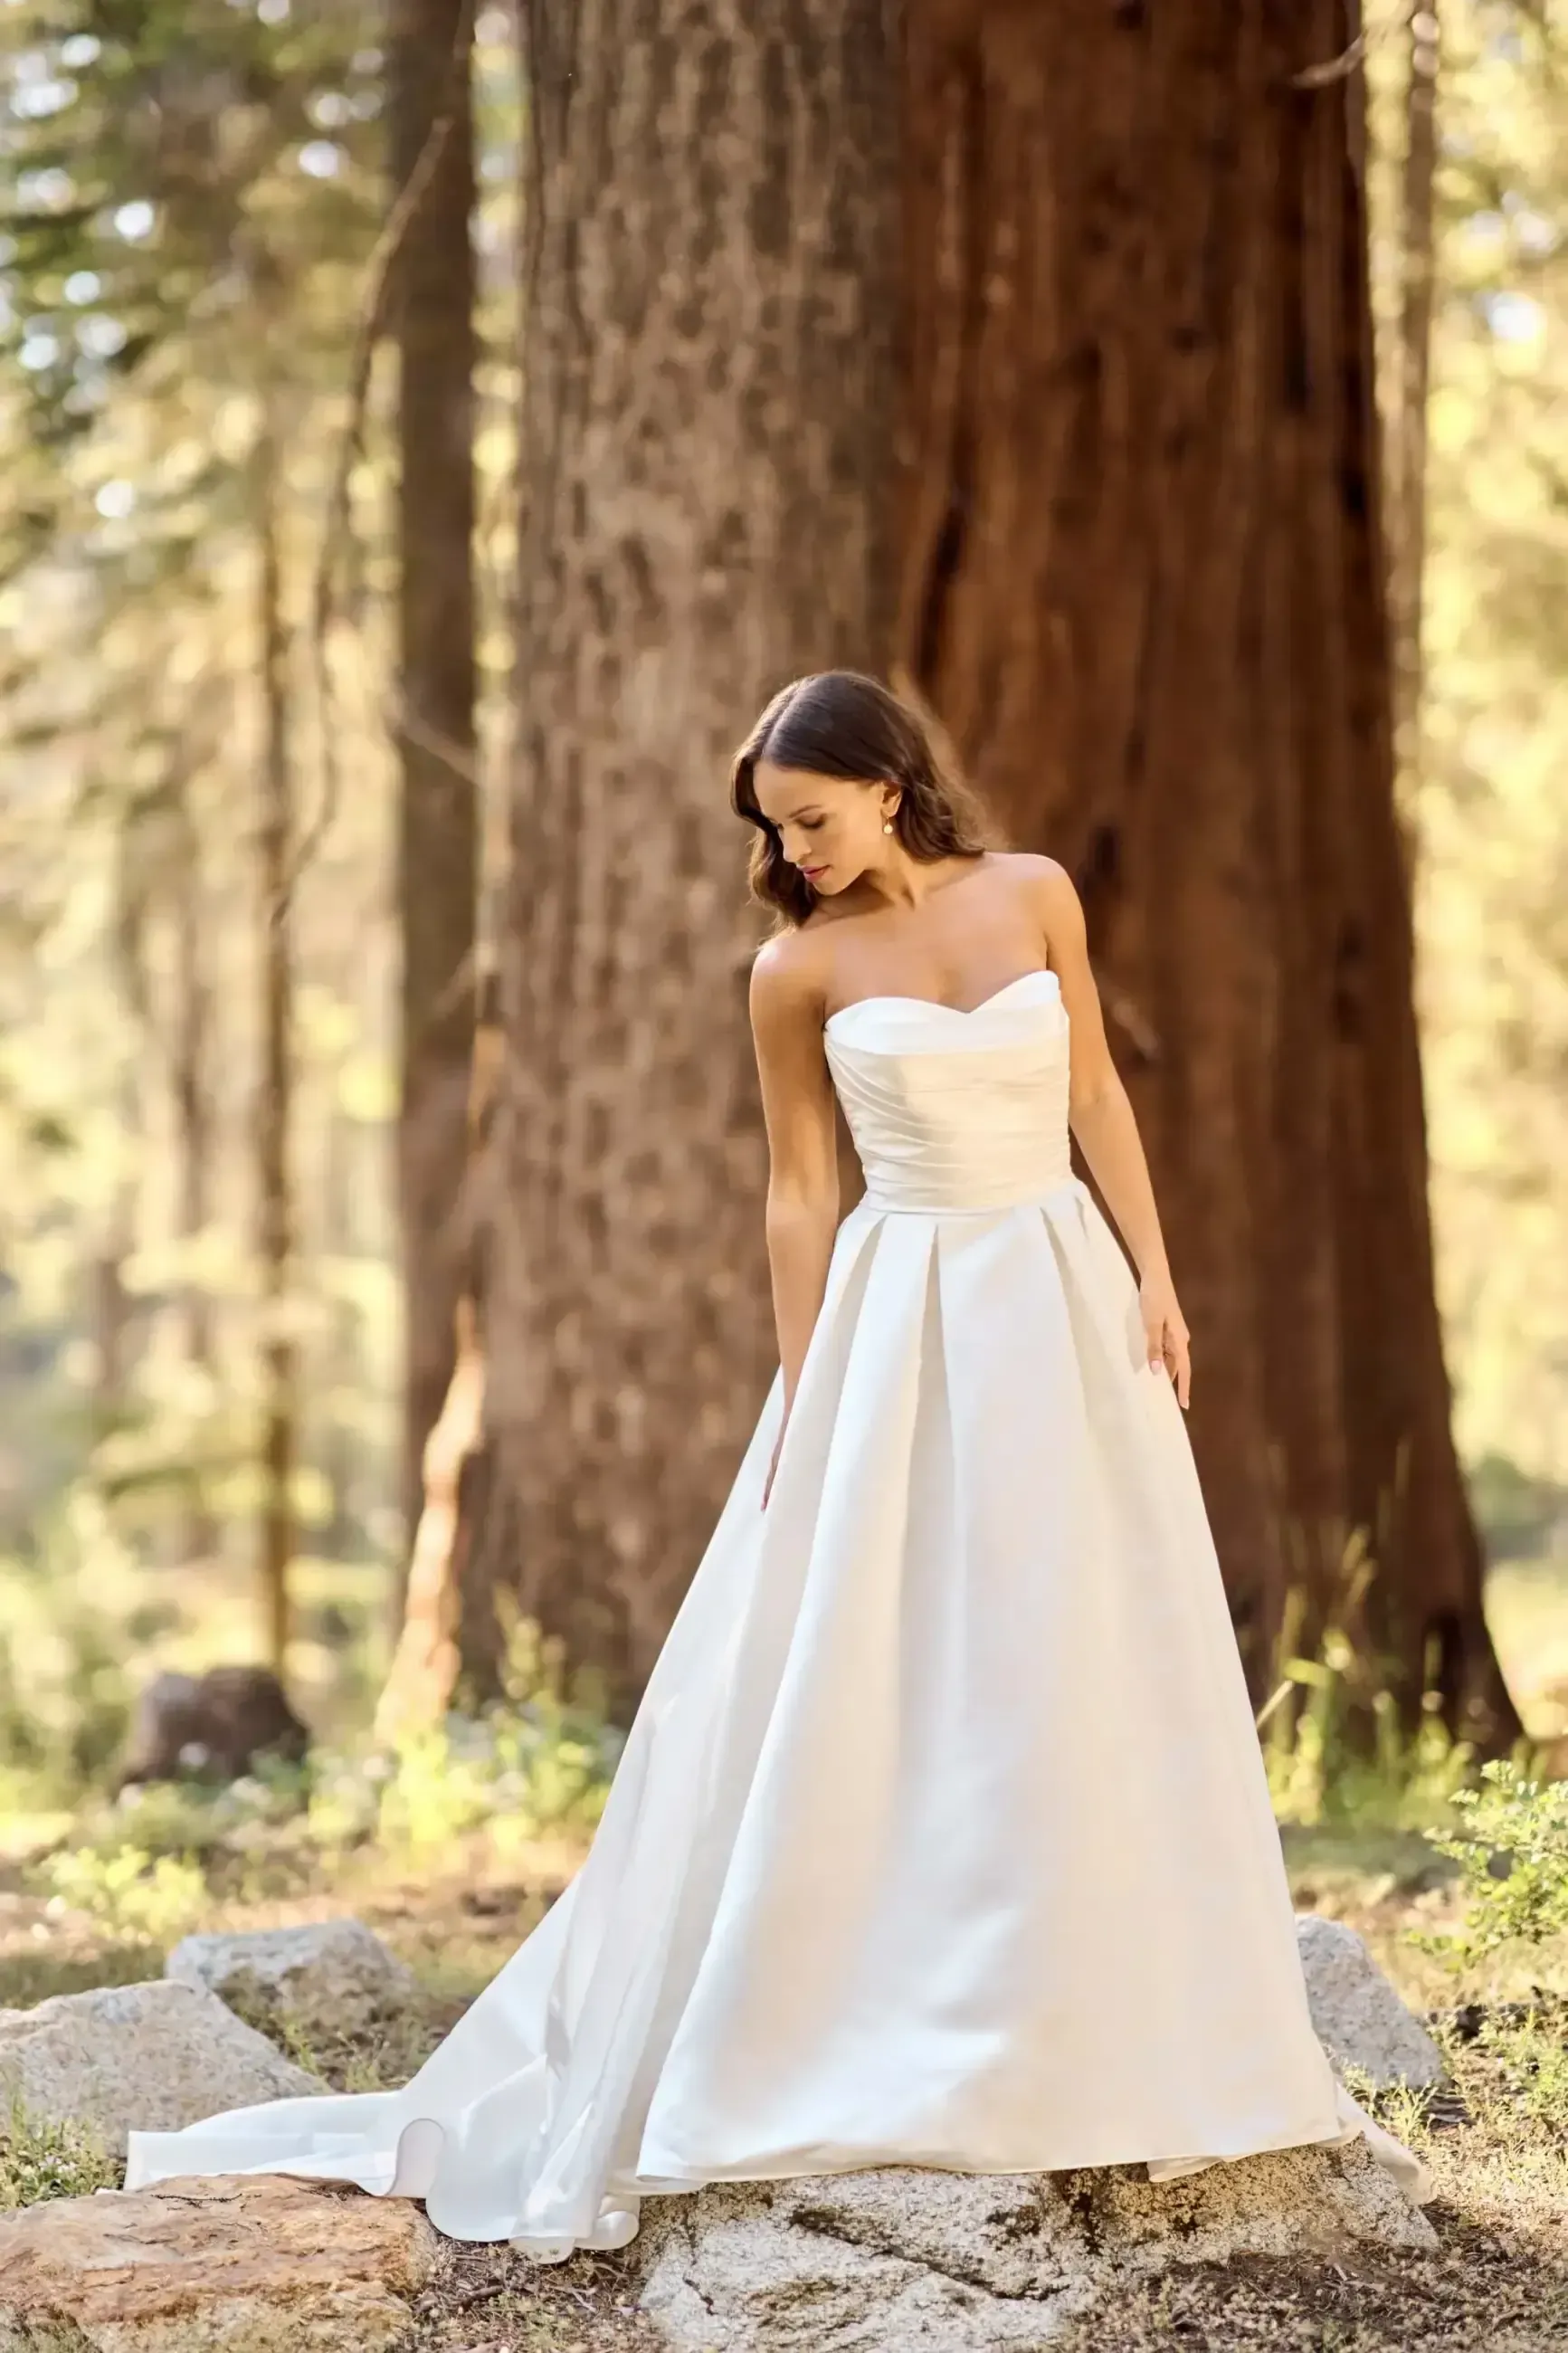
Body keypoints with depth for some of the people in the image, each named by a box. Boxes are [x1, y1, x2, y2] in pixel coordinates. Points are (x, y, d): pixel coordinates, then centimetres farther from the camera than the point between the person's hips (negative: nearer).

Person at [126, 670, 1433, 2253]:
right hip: (904, 1321, -2)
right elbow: (800, 1193, 0)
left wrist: (1154, 1277, 1)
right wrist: (803, 1404, -3)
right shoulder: (797, 970, -3)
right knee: (863, 1685, -2)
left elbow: (1097, 1094, 8)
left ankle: (1089, 2040, 16)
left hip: (1065, 1305, 2)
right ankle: (853, 2042, 6)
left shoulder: (1032, 895, 2)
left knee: (1090, 1676, 5)